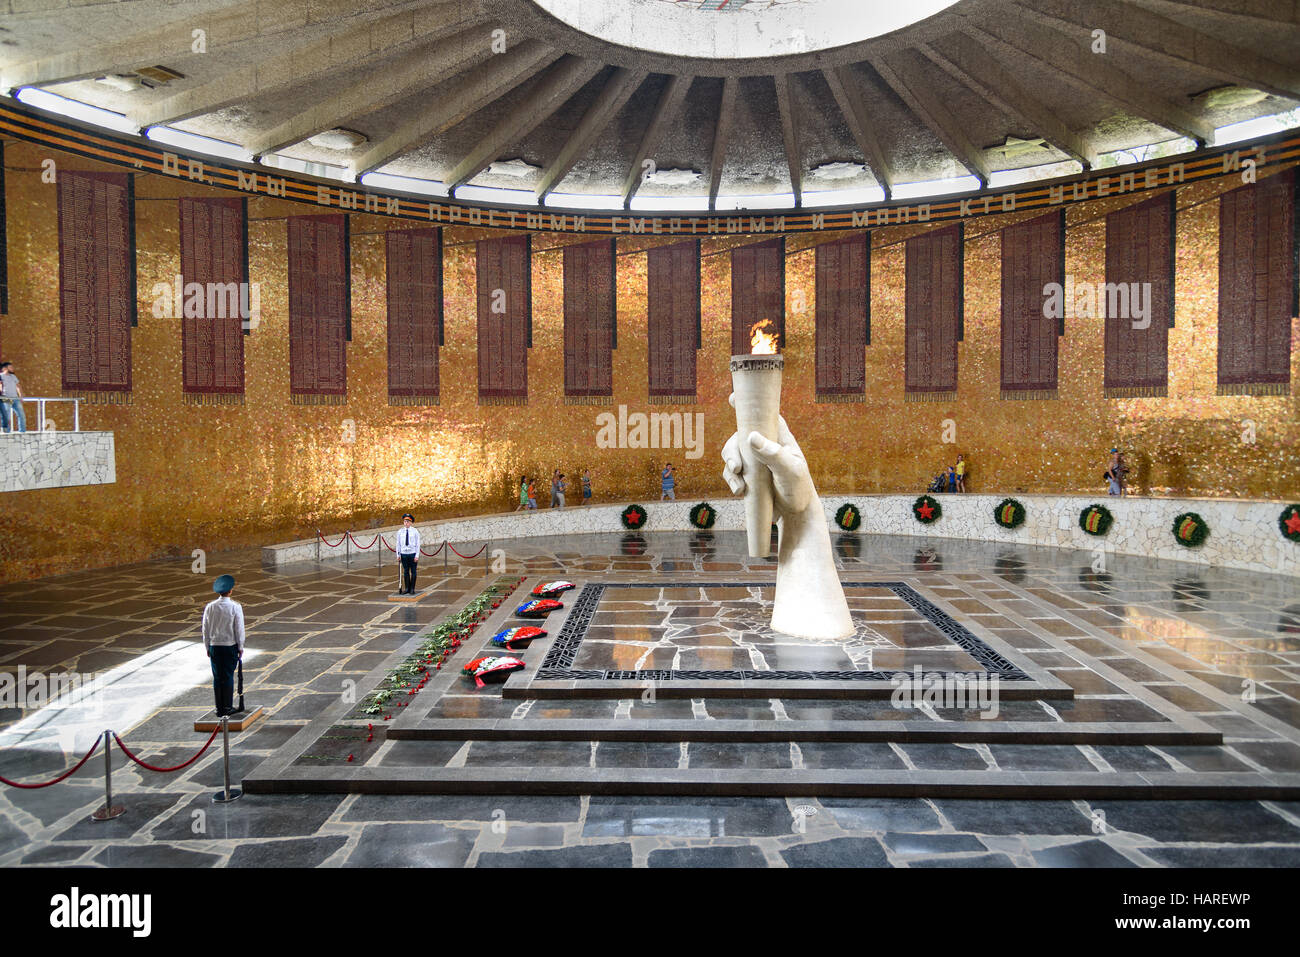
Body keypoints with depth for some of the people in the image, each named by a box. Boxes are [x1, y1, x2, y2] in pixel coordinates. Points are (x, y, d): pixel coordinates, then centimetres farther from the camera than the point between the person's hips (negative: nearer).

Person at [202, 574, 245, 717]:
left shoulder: (210, 607, -2)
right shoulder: (235, 607, -11)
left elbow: (205, 629, 4)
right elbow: (239, 629, -7)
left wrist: (207, 647, 14)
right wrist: (240, 647, 3)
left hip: (214, 646, 3)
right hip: (230, 646, -3)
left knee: (217, 677, 9)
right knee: (229, 677, 5)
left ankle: (219, 708, 13)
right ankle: (227, 707, 8)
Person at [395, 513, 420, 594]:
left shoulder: (415, 531, -1)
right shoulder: (400, 532, 6)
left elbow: (418, 544, -3)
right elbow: (398, 544, 8)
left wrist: (417, 555, -9)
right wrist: (398, 555, 2)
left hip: (413, 554, -2)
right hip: (404, 554, 2)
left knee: (413, 572, 2)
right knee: (405, 572, 5)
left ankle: (412, 589, 9)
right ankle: (407, 588, 11)